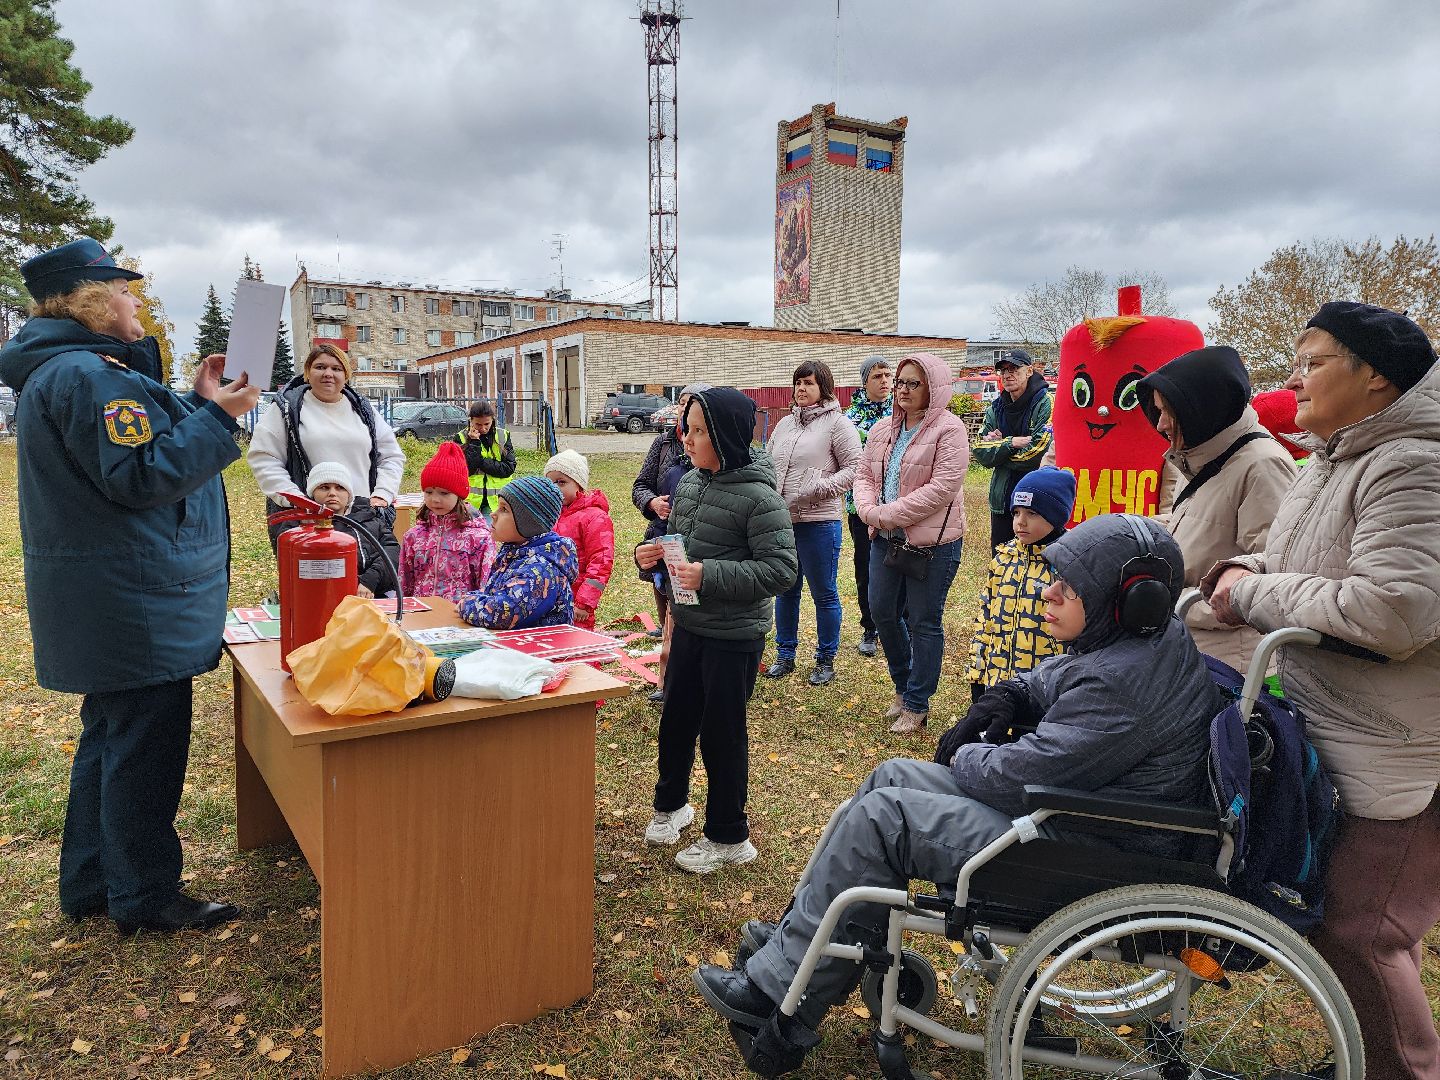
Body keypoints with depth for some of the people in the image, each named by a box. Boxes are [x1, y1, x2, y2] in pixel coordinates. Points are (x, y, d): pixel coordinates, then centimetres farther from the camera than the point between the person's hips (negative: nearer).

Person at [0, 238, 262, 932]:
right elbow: (142, 478, -22)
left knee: (110, 733, 20)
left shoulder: (64, 370, 17)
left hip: (116, 599, 11)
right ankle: (145, 899, 14)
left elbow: (133, 451, 18)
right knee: (146, 743, 0)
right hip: (133, 597, -11)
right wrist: (216, 416, -19)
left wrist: (196, 402, 10)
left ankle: (90, 885, 33)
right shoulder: (88, 375, -17)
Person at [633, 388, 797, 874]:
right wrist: (650, 555, -6)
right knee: (676, 720, 19)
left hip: (734, 637, -7)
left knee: (721, 733, 6)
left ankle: (728, 838, 26)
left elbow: (781, 569, -23)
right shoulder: (690, 483, 3)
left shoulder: (758, 496, -19)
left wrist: (709, 575, -28)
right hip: (689, 626, 7)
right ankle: (672, 804, 44)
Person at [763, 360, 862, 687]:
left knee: (824, 594, 5)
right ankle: (785, 655, 29)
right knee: (786, 591, 15)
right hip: (781, 521, 6)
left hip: (818, 522, -6)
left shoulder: (837, 423, -6)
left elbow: (855, 467, -10)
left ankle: (826, 660, 19)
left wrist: (823, 488, -20)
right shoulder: (784, 424, 13)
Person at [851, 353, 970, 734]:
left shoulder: (949, 430, -12)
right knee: (882, 612, 15)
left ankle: (916, 705, 18)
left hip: (932, 543, -7)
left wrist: (888, 514, -19)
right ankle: (904, 685, 36)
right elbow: (864, 475, 11)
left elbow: (941, 488, -20)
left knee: (924, 623, 4)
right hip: (886, 539, 7)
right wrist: (869, 511, -10)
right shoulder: (883, 429, 10)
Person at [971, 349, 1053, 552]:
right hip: (1002, 499, 6)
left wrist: (998, 446, -7)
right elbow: (982, 455, 1)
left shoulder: (1046, 403, -8)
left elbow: (1039, 452, -19)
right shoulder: (995, 409, 9)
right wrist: (1011, 443, -15)